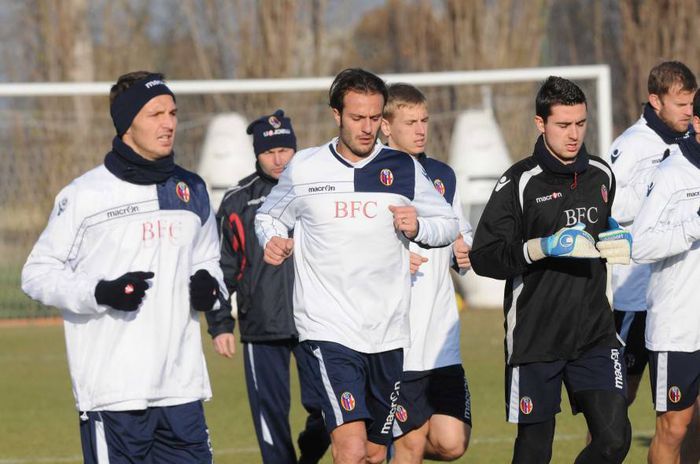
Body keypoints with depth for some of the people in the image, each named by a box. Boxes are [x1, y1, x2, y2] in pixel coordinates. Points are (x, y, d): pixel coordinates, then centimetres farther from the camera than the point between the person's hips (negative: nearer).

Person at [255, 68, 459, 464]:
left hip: (388, 333, 3)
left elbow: (449, 223, 15)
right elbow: (269, 216, 19)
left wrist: (418, 227, -7)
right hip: (328, 330, -3)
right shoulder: (303, 168, 3)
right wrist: (273, 241, -4)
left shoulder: (405, 169, 6)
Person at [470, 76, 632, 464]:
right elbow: (483, 257, -12)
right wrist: (544, 247, -22)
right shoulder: (519, 182, -8)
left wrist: (621, 243, 7)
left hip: (595, 332, 4)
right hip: (535, 339, -4)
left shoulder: (602, 175, 9)